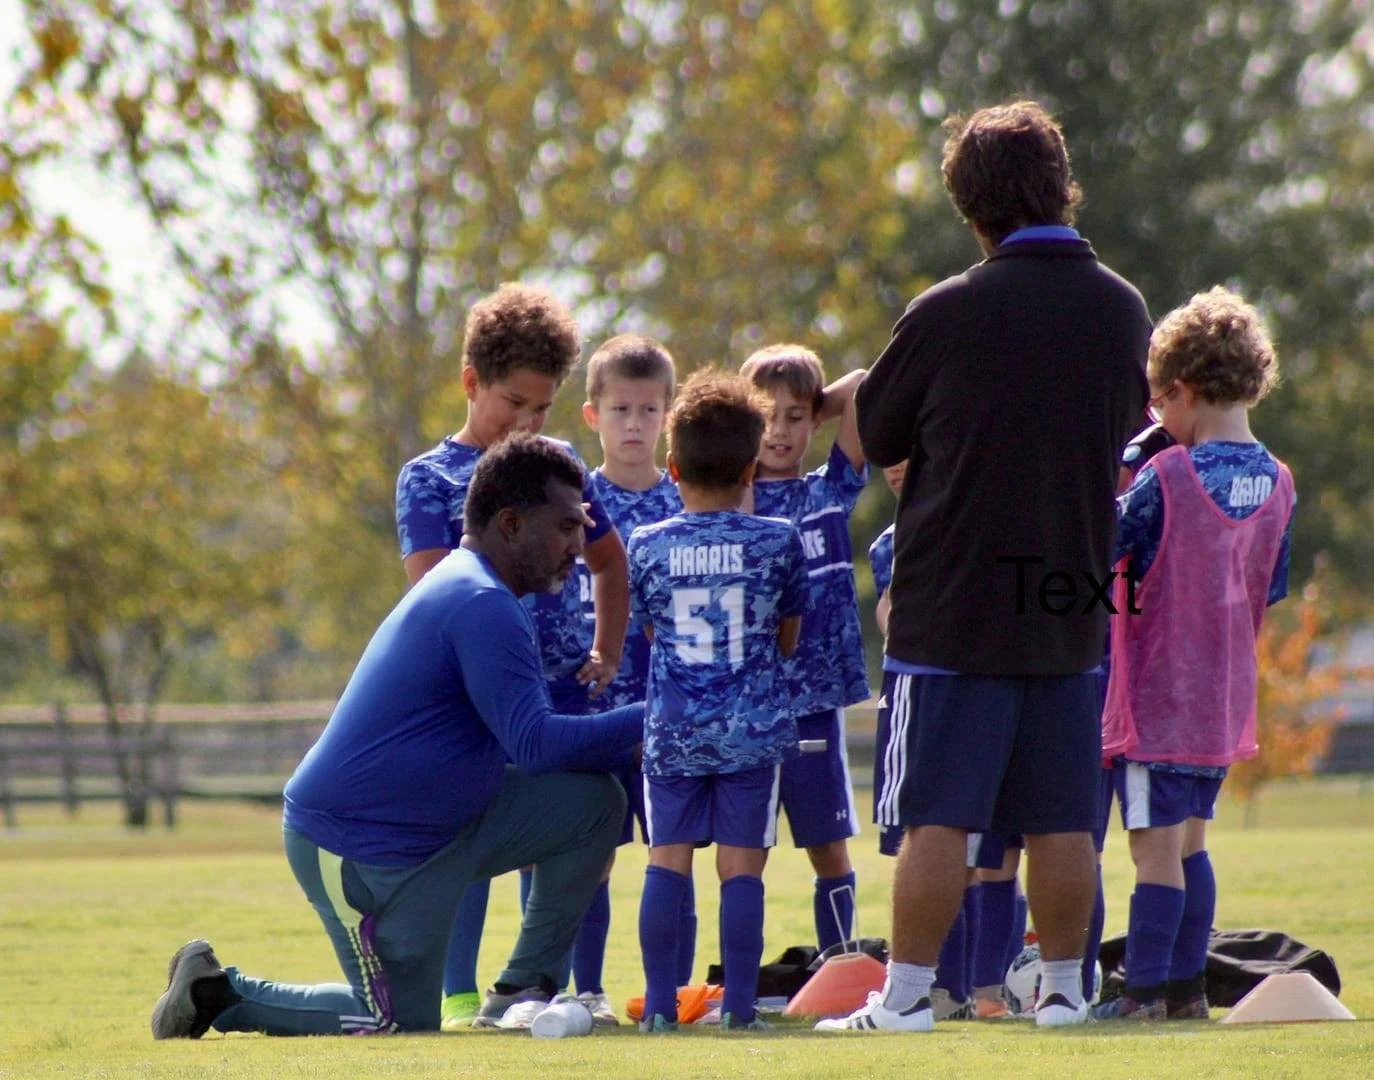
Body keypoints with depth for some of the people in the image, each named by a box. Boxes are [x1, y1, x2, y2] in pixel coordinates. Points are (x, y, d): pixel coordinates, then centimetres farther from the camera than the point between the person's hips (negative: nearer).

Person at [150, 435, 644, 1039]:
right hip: (356, 850, -10)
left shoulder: (460, 588, 14)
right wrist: (644, 721, -20)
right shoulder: (482, 605, -20)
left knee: (593, 801, 3)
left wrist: (623, 743, 3)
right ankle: (219, 993, 7)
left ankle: (522, 991, 8)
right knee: (403, 1025, -5)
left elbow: (518, 739, 17)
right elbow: (533, 744, -26)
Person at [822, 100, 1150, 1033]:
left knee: (938, 816, -2)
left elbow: (875, 440, 1)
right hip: (1070, 608, 4)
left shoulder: (948, 315, -12)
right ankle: (1064, 989, 13)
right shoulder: (1123, 309, 1)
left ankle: (906, 994, 0)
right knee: (1061, 817, 9)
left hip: (951, 608, -4)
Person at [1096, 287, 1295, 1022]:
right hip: (1226, 700, 6)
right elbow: (1270, 594, 10)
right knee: (1190, 843, 16)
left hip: (1158, 697, -6)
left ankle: (1144, 992, -4)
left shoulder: (1167, 477, -16)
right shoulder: (1276, 484, 1)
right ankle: (1186, 987, 20)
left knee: (1156, 847, -5)